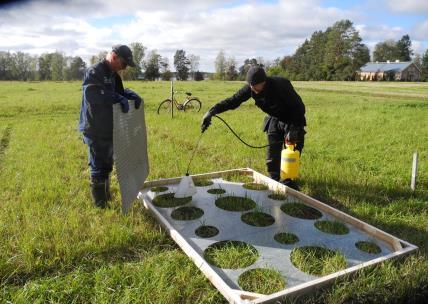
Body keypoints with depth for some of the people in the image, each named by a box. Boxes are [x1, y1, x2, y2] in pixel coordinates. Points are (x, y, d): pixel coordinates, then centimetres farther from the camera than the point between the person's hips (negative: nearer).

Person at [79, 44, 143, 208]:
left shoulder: (113, 75, 13)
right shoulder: (94, 72, -16)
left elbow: (119, 90, 26)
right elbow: (91, 94, -31)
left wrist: (131, 94, 5)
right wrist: (118, 98, -31)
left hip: (109, 129, 10)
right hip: (95, 130, -9)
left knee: (107, 165, 20)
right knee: (98, 168, 0)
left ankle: (107, 198, 35)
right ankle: (100, 205, 12)